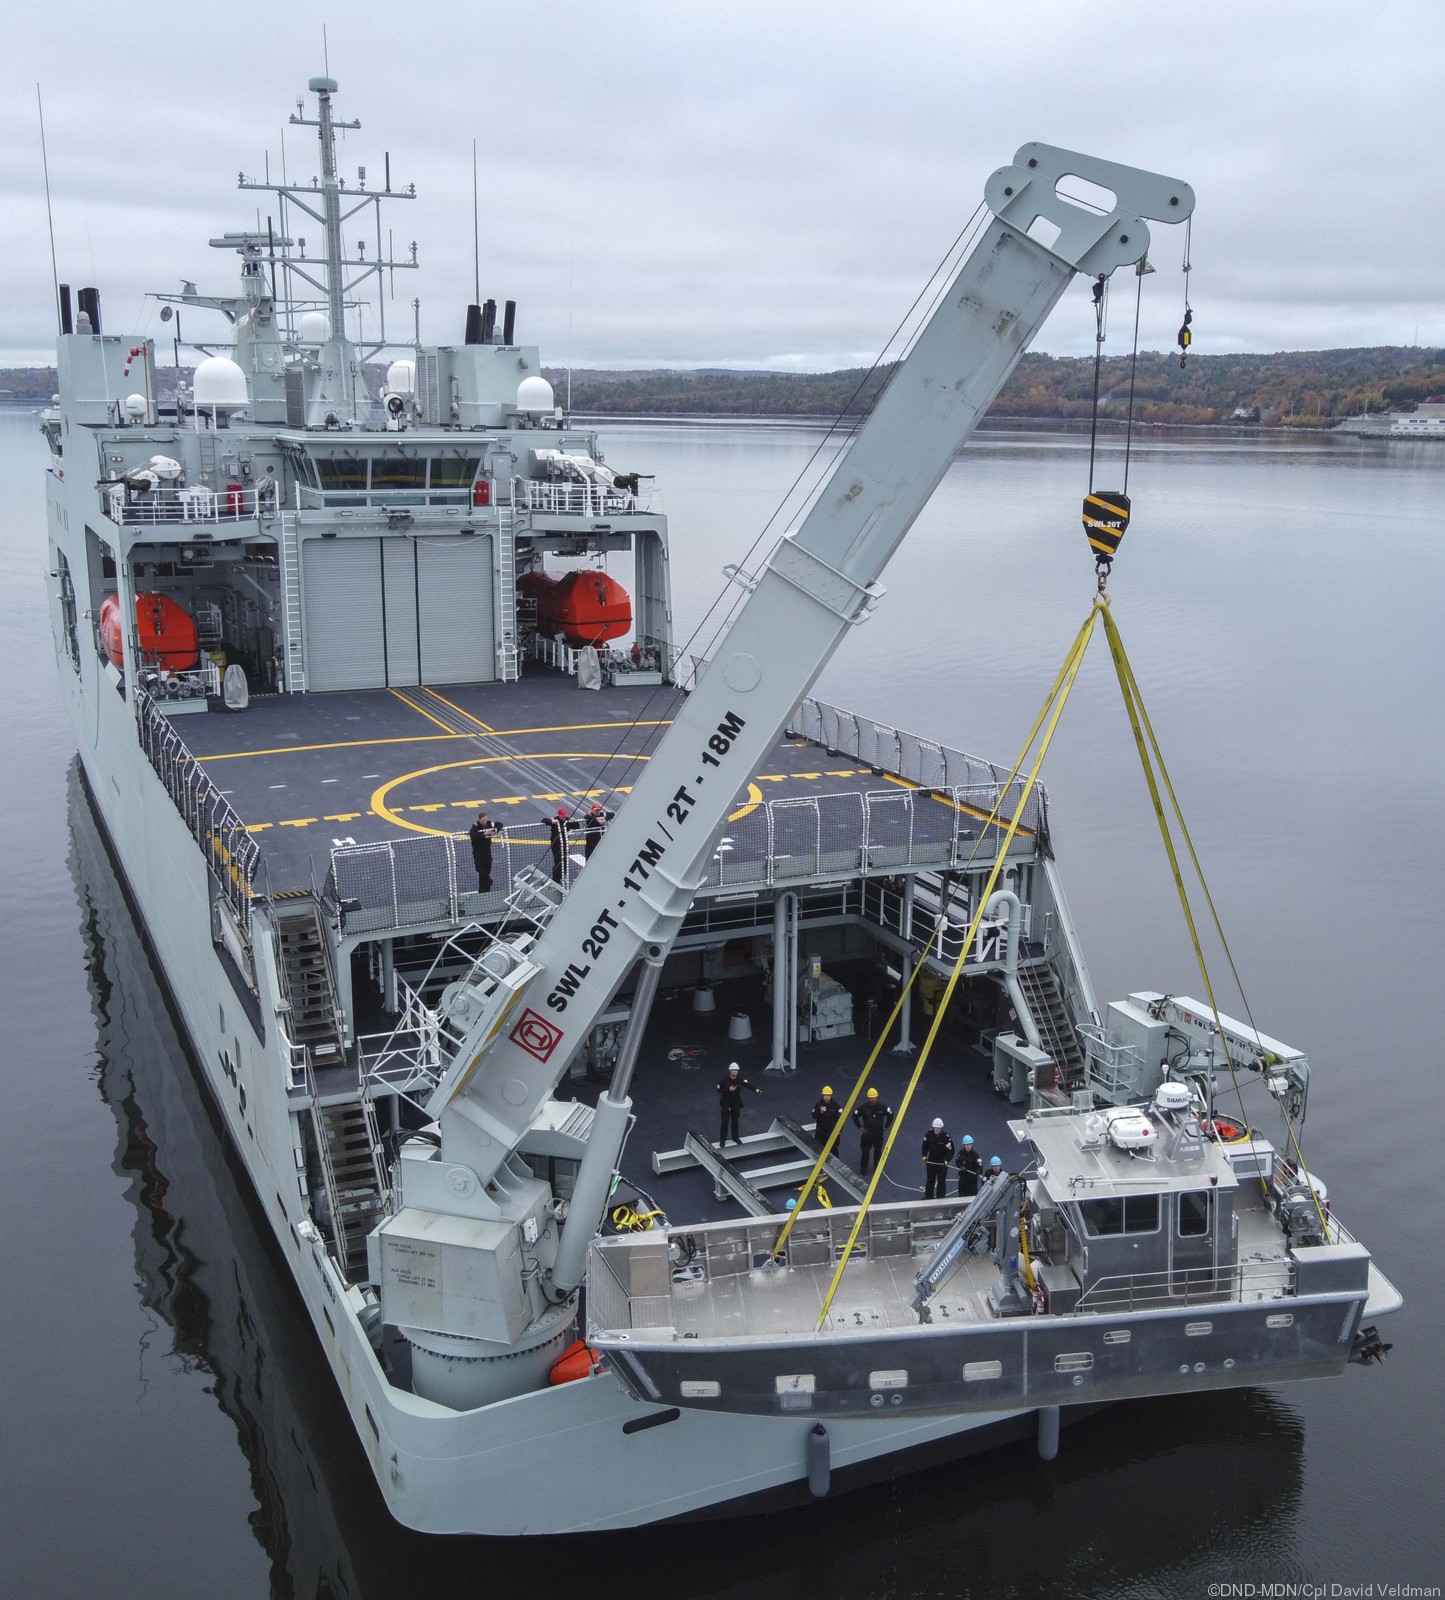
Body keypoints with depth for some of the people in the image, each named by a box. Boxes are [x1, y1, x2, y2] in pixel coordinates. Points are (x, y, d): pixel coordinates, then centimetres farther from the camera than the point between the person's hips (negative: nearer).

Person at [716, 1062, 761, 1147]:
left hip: (736, 1104, 3)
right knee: (725, 1122, 3)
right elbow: (719, 1090, -10)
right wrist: (729, 1090, -23)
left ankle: (735, 1137, 33)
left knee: (735, 1121, 16)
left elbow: (748, 1085, -25)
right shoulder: (725, 1080, -15)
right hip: (726, 1104, -3)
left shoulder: (740, 1080, -10)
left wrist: (756, 1090, -43)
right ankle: (722, 1140, 14)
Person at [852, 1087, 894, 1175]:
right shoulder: (863, 1107, -15)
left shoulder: (882, 1107, -14)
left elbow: (890, 1114, 2)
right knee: (865, 1151, 3)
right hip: (867, 1133, -1)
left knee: (878, 1151, 12)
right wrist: (860, 1127, -1)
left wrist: (886, 1126, 3)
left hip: (879, 1133, 1)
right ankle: (864, 1167, 18)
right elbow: (855, 1115, -2)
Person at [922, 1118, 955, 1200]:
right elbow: (925, 1145, 6)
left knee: (941, 1181, 7)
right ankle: (928, 1196, 29)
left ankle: (941, 1197, 19)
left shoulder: (946, 1136, -22)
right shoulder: (929, 1133, -10)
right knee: (930, 1180, 16)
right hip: (931, 1161, 4)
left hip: (942, 1163, -4)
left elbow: (950, 1150, -18)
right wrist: (924, 1155, -3)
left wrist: (946, 1160, -29)